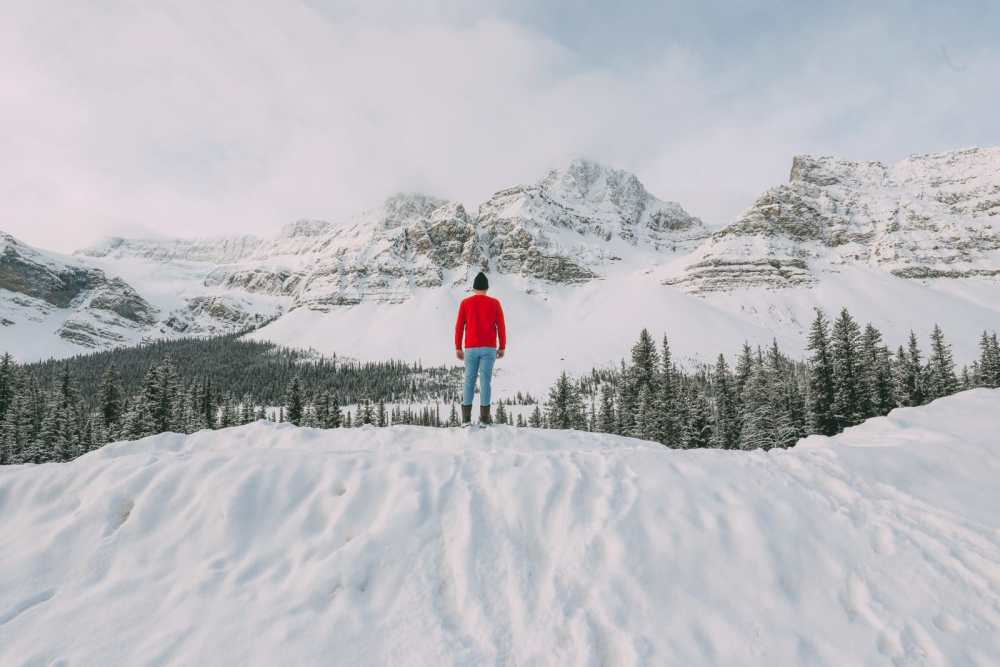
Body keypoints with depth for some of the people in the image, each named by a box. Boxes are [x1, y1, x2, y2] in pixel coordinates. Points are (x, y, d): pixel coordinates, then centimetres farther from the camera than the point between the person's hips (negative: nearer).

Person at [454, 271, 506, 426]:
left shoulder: (465, 303, 3)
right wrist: (502, 347, 9)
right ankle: (484, 417, -4)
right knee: (485, 380, -1)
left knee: (469, 380, 6)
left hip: (471, 348, 1)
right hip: (489, 348, -1)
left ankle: (466, 418, 1)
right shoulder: (494, 303, 2)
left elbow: (459, 327, 1)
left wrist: (458, 348, 8)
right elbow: (501, 327, 0)